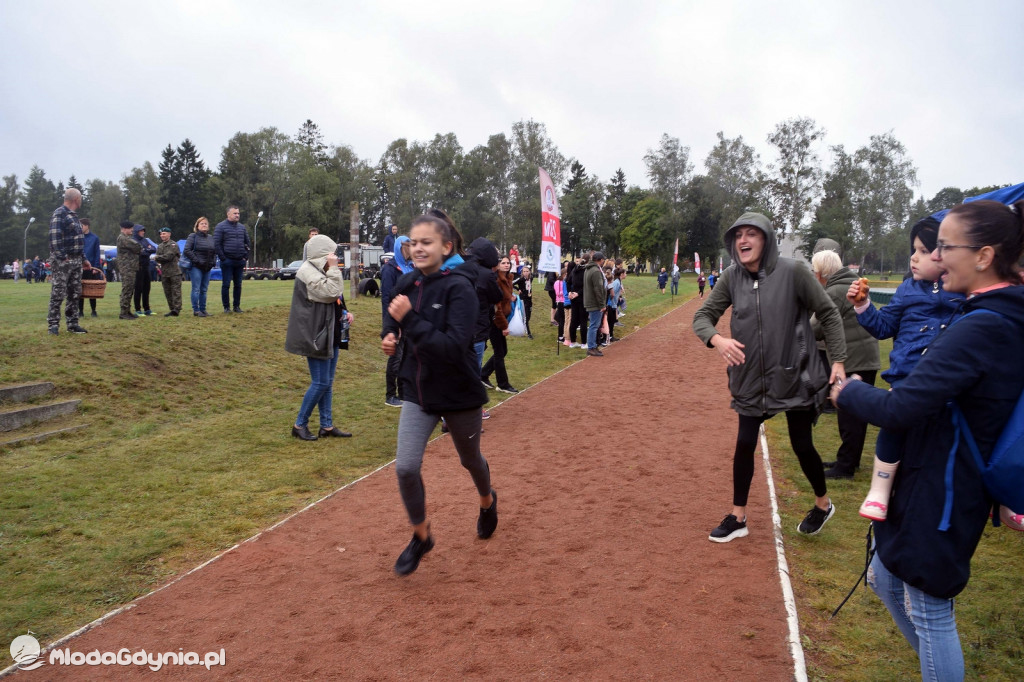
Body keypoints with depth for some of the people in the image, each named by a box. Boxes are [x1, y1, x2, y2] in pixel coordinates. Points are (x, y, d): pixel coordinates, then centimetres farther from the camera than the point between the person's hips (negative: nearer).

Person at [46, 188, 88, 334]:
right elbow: (54, 237, -18)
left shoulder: (73, 215, 18)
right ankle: (53, 324, -1)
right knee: (58, 293, -5)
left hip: (76, 260, 9)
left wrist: (83, 259, 19)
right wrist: (62, 257, -23)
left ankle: (72, 324, 16)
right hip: (63, 260, -9)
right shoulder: (59, 214, -10)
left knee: (75, 294, 10)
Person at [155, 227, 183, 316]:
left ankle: (176, 310, -10)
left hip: (174, 272, -7)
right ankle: (172, 309, 13)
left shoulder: (173, 244, -2)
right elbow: (157, 259, 9)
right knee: (167, 292, 8)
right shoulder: (159, 246, 18)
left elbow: (169, 256, -13)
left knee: (176, 291, -8)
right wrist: (163, 258, -10)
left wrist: (159, 257, -2)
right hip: (164, 272, 7)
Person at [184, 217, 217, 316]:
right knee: (196, 289, -6)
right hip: (196, 267, -6)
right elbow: (187, 251, -11)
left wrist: (213, 261, 3)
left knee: (204, 290, 9)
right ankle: (196, 310, -1)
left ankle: (203, 309, 15)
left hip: (207, 267, 6)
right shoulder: (193, 237, -3)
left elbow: (215, 251, 19)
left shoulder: (210, 237, 14)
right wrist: (197, 261, -15)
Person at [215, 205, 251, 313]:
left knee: (238, 285, 8)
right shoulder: (221, 226, -3)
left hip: (240, 261, 5)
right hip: (227, 261, -5)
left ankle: (237, 306, 16)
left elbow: (247, 243, 17)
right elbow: (217, 243, -8)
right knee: (226, 284, -1)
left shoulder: (242, 227, 13)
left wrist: (246, 256, 6)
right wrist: (223, 258, -13)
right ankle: (226, 307, 5)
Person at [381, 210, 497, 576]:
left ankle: (488, 501, 54)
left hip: (459, 393, -4)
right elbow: (395, 320, 18)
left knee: (469, 459, 19)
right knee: (406, 468, -6)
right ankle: (421, 536, 20)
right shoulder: (406, 284, -3)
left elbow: (454, 347, -30)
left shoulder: (459, 288, -20)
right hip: (418, 391, 4)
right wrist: (390, 337, -4)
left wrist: (410, 320, -32)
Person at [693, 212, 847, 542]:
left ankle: (823, 504, 38)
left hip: (794, 377, -3)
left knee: (802, 445, 9)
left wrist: (838, 360, -13)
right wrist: (717, 339, -23)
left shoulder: (792, 271, -15)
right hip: (751, 378, 3)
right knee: (744, 444, 7)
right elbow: (702, 316, -2)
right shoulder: (732, 278, -4)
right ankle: (738, 518, 22)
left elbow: (829, 314, -8)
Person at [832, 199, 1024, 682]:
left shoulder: (979, 328, -26)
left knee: (929, 612, 7)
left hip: (943, 492, -10)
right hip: (936, 480, 10)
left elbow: (900, 408, -28)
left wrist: (848, 392, -11)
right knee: (885, 579, 24)